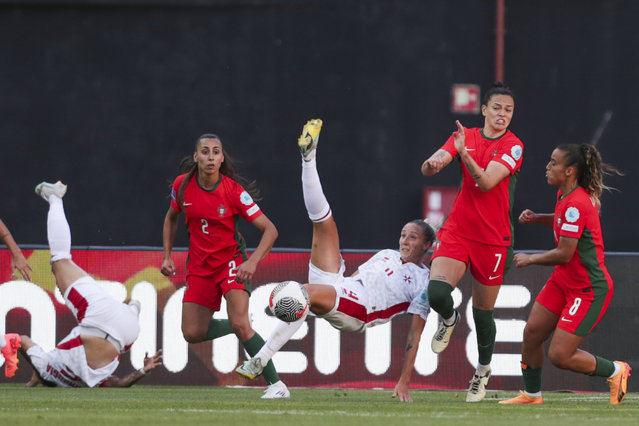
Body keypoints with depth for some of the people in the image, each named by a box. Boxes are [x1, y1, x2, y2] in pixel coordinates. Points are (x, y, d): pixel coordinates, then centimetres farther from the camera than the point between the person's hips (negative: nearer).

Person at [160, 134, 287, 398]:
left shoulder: (234, 192, -18)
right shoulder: (182, 185, -7)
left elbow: (270, 230, -15)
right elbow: (171, 217, 15)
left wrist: (253, 261, -30)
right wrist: (167, 256, 7)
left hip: (231, 260, -4)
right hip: (199, 265, 4)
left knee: (239, 324, -23)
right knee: (192, 334, -3)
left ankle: (276, 384, -16)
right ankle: (239, 328, 26)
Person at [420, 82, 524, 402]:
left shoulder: (513, 146, -6)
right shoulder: (465, 136, 4)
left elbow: (487, 182, -19)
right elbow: (429, 167, -7)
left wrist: (464, 153, -33)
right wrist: (432, 163, -32)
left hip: (493, 239, -2)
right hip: (457, 230, 2)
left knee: (483, 313, 7)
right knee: (437, 293, -21)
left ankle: (483, 370, 32)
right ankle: (449, 319, 17)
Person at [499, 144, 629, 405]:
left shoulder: (576, 203, -25)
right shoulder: (564, 195, 4)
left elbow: (564, 254, -24)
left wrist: (529, 259, -8)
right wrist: (536, 218, 9)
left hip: (589, 290, -9)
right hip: (564, 280, 9)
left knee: (559, 356, -9)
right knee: (532, 334, 7)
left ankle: (615, 371, 12)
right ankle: (531, 395, 25)